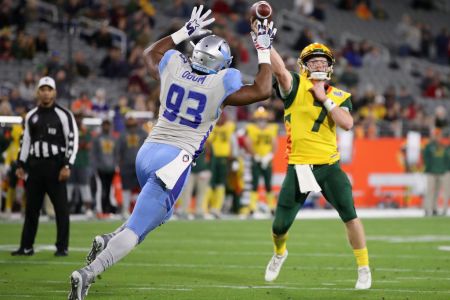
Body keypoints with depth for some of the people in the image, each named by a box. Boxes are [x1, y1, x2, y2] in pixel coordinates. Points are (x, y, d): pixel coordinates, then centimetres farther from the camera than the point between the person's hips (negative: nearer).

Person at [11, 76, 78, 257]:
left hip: (55, 166, -5)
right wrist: (21, 165, 12)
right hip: (35, 166, 5)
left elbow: (73, 141, -6)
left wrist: (67, 166, -13)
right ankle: (26, 247, 12)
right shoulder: (31, 116, 12)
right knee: (31, 208, 7)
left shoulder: (63, 115, -3)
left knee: (61, 207, -3)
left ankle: (62, 247, 3)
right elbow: (26, 141, 18)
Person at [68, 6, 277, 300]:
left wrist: (186, 32, 31)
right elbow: (263, 91, 5)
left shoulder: (174, 67, 4)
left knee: (157, 213, 30)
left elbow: (150, 53, 28)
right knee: (136, 230, -8)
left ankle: (106, 241, 8)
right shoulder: (221, 85, -9)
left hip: (147, 152, 6)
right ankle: (87, 274, -25)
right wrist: (264, 50, 13)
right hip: (173, 161, -6)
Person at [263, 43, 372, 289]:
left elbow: (347, 124, -11)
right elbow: (280, 70, -22)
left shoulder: (339, 97, 6)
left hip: (329, 166, 1)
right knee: (280, 226, 5)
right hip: (299, 167, -1)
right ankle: (279, 254, 39)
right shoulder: (295, 87, -2)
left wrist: (324, 98, -10)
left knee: (350, 216, -9)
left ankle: (364, 269, 6)